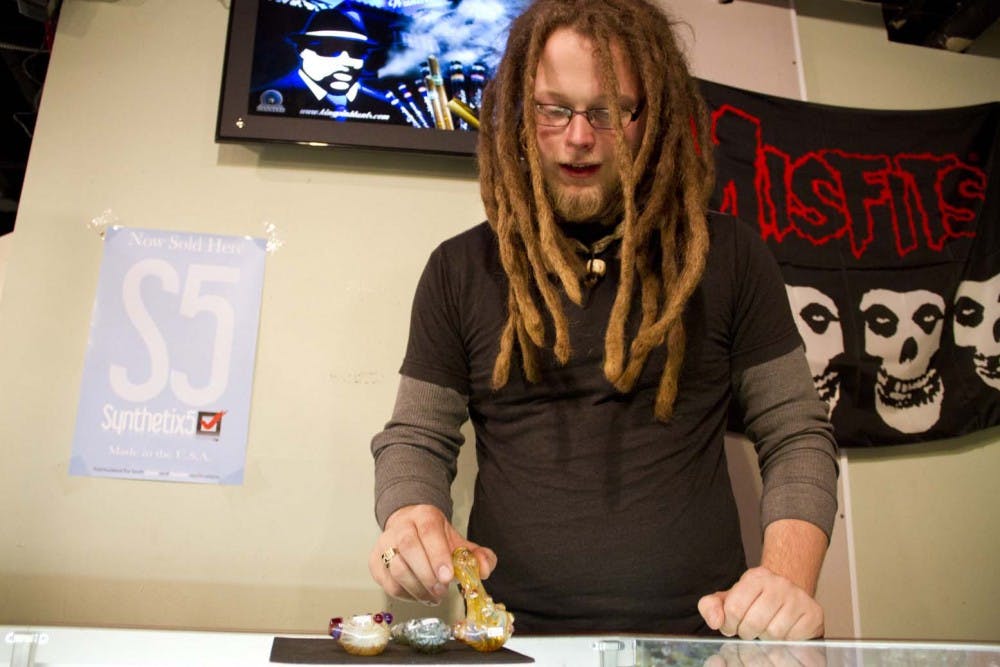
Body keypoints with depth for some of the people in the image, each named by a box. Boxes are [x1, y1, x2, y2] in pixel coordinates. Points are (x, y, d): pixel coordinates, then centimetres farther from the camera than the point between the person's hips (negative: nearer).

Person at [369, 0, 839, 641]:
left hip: (699, 632, 0)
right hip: (514, 634, 1)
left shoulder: (727, 254, 5)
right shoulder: (461, 269, 7)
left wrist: (789, 577, -9)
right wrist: (411, 518, -12)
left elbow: (797, 435, 7)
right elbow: (415, 438, 10)